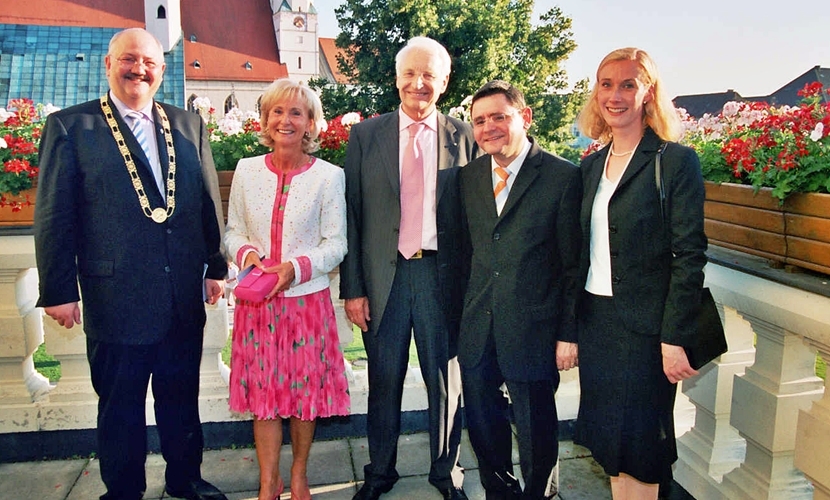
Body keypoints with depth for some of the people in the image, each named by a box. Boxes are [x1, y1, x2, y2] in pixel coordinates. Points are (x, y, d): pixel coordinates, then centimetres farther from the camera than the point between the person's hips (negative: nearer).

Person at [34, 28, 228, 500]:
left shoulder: (189, 125, 8)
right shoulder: (70, 126, -2)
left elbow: (209, 202, 10)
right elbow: (54, 217, -4)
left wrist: (216, 266, 9)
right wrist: (59, 290, -6)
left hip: (184, 297, 4)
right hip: (116, 297, -3)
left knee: (182, 395, 18)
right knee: (121, 405, 13)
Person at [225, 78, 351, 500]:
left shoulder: (329, 176, -5)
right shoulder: (246, 170, 3)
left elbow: (336, 244, -4)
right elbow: (233, 231, 10)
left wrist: (295, 267, -18)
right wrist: (247, 253, -11)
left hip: (308, 299, -2)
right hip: (257, 301, 2)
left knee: (305, 388, 10)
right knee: (263, 390, 9)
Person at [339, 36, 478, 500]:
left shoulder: (464, 138, 3)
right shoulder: (366, 135, 4)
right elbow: (352, 216, 2)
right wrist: (353, 287, -3)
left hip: (442, 275, 0)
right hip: (384, 275, 1)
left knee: (446, 381, 12)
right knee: (384, 382, 13)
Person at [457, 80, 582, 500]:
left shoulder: (563, 176, -9)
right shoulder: (469, 176, 7)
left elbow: (573, 265, -8)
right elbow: (466, 250, 10)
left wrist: (569, 334, -9)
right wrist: (459, 316, 6)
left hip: (533, 329, -5)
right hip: (477, 328, 5)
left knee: (535, 430, 12)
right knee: (482, 424, 18)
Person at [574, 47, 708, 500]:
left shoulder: (676, 161, -9)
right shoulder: (591, 166, 9)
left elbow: (690, 256, -12)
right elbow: (583, 251, 10)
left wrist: (675, 338, -15)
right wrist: (569, 327, 8)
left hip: (643, 326, -5)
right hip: (595, 321, 6)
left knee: (638, 445, 7)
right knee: (608, 440, 16)